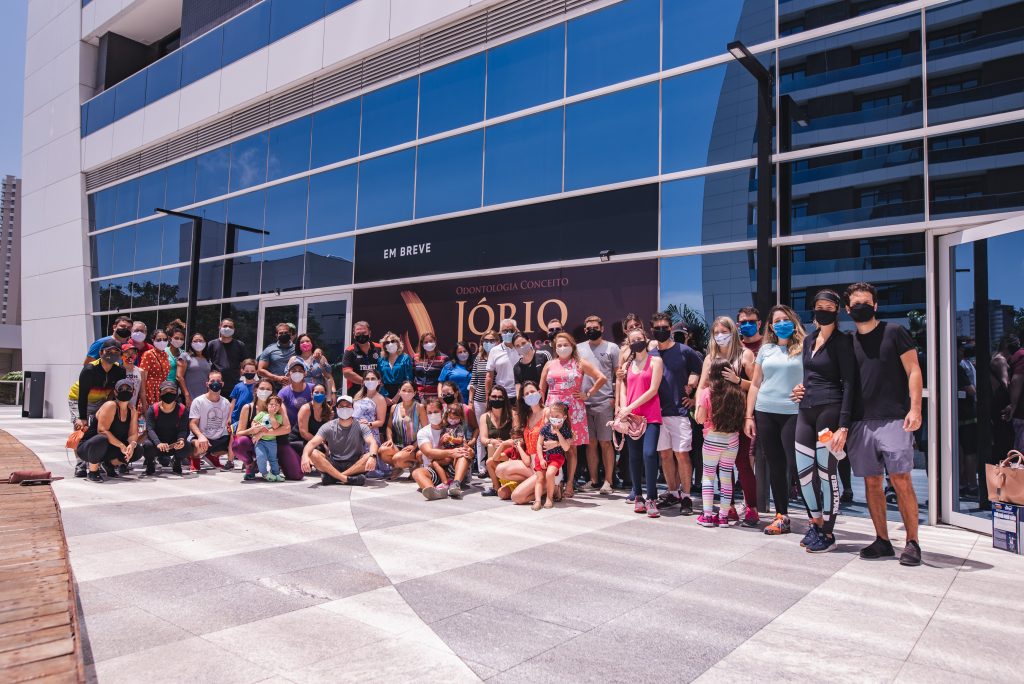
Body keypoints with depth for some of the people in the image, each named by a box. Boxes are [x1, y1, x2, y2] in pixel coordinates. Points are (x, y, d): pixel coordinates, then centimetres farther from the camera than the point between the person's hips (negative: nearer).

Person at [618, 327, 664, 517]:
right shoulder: (628, 364, 17)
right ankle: (638, 496, 18)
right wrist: (623, 409, -9)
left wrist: (631, 407, -12)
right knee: (634, 456, 6)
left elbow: (653, 389, -6)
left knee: (649, 453, -18)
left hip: (651, 416, -4)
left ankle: (651, 499, -10)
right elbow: (623, 389, 11)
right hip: (631, 416, 4)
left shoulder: (655, 361, 3)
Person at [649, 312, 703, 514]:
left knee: (681, 454, -5)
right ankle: (673, 493, 21)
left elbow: (703, 371, 4)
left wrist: (693, 396, -1)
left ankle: (685, 497, 5)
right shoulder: (651, 355, 10)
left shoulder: (684, 351, -2)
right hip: (658, 412, 4)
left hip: (679, 412, -4)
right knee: (665, 455, 9)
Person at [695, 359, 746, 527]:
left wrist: (698, 402, 5)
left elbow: (700, 419, -9)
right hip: (732, 439, 3)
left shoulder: (707, 392, -9)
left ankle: (707, 515, 6)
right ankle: (723, 516, 12)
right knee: (726, 475, 9)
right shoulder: (738, 394, 1)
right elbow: (742, 416, 4)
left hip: (712, 438, -3)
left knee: (708, 474, 8)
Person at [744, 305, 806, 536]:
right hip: (765, 413, 4)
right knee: (775, 465, 7)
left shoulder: (803, 348, 2)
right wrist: (748, 416, 8)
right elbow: (755, 384, 13)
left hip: (793, 413, -4)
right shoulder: (765, 349, 13)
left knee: (795, 464, -6)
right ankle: (781, 515, 16)